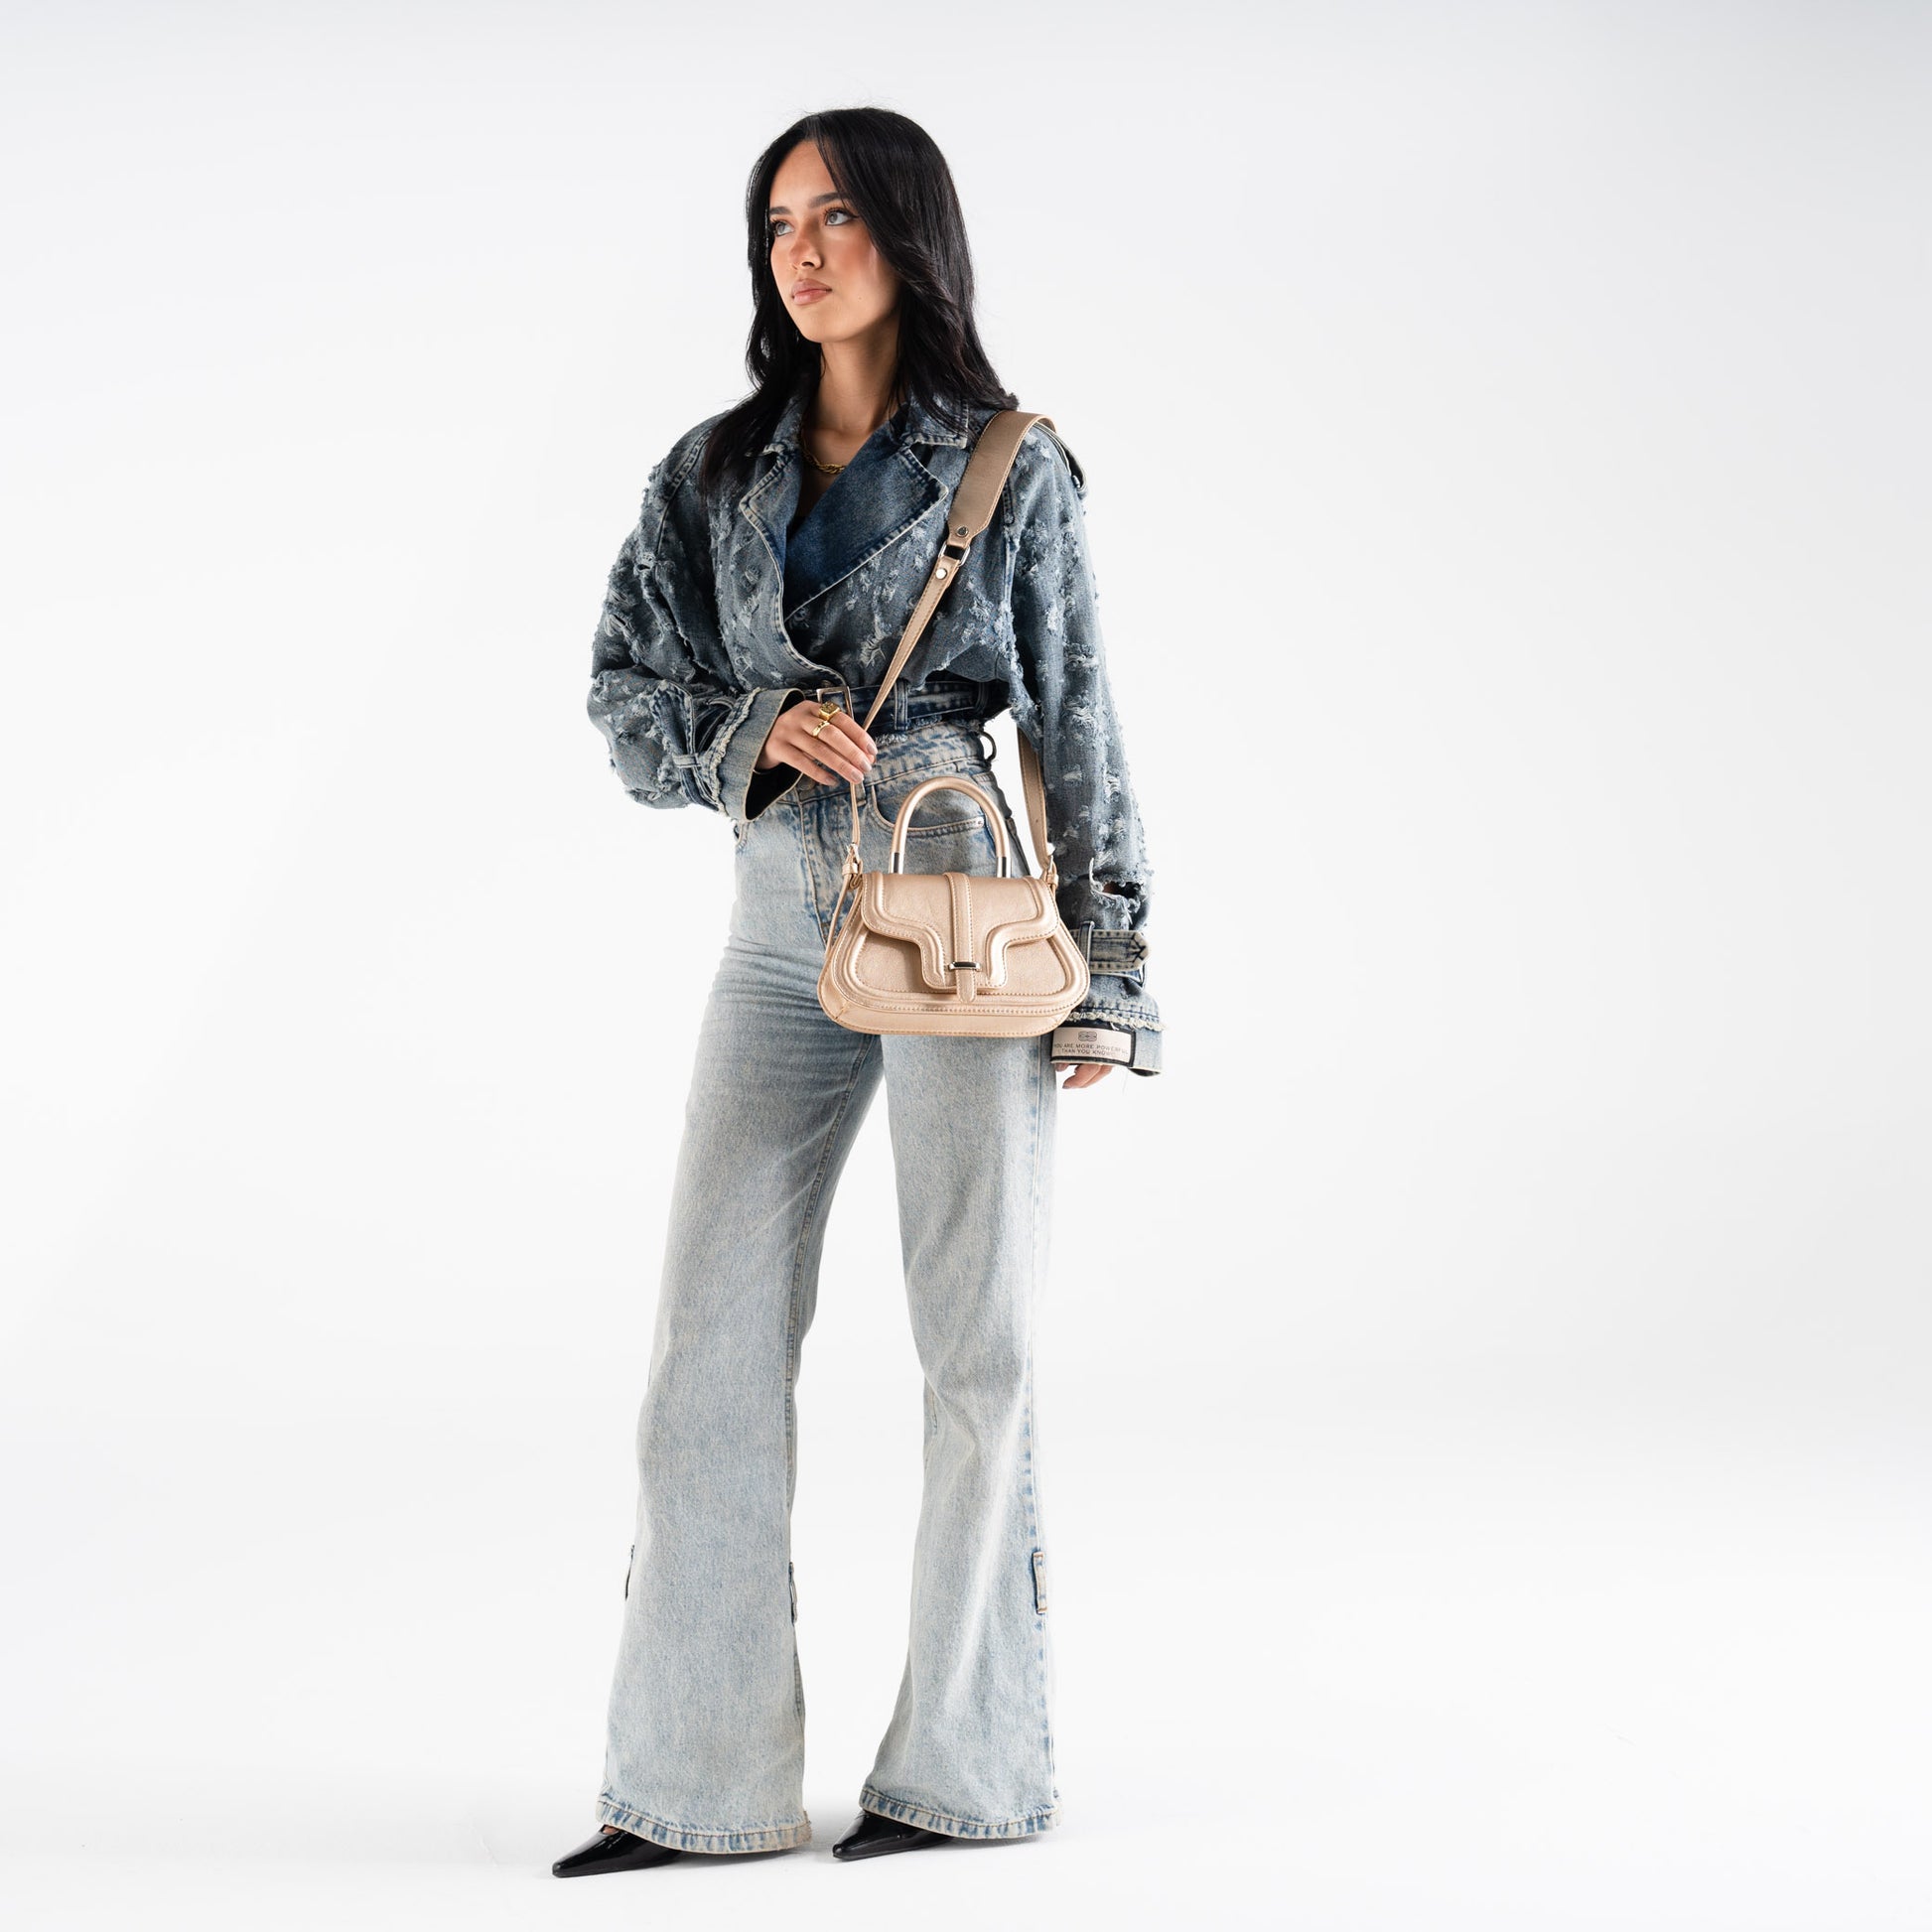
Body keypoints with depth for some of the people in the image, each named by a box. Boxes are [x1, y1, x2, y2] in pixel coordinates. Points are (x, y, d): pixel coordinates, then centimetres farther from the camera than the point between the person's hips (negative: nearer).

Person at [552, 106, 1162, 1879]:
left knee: (976, 1342, 2)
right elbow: (626, 693, 10)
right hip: (782, 931, 4)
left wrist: (1106, 969, 0)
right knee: (713, 1344, 0)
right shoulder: (714, 472, 12)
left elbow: (1075, 721, 4)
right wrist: (755, 728, -11)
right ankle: (701, 1780, 9)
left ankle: (973, 1762, 15)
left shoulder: (1010, 465, 3)